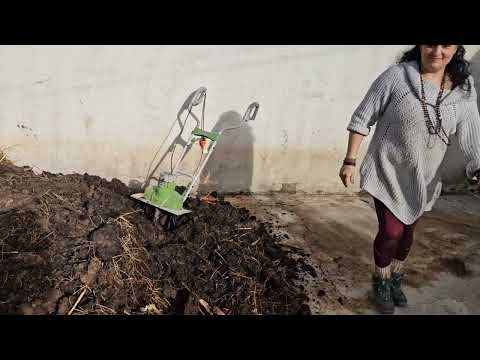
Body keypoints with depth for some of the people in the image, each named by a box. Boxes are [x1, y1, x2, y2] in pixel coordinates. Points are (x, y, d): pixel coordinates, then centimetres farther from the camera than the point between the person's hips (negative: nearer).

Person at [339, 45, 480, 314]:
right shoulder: (396, 76, -15)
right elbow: (362, 119, -11)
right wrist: (350, 161, -12)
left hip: (423, 179, 4)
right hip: (388, 172, -3)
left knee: (407, 233, 16)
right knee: (391, 232, -4)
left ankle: (395, 280, 41)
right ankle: (381, 282, 25)